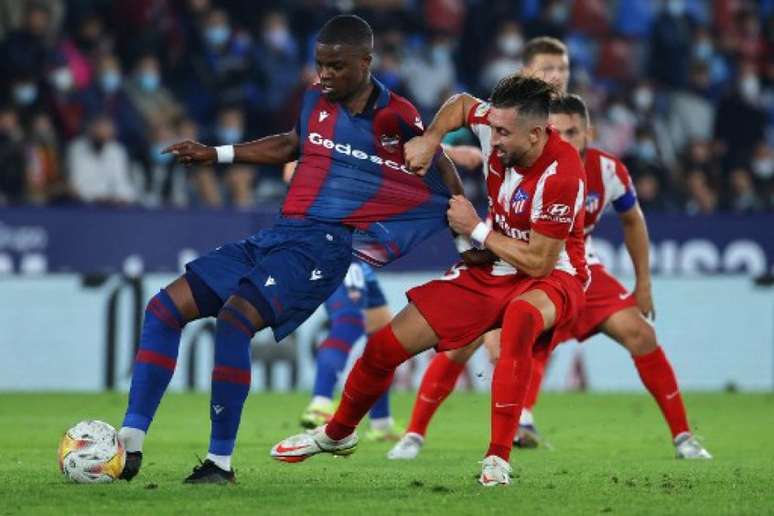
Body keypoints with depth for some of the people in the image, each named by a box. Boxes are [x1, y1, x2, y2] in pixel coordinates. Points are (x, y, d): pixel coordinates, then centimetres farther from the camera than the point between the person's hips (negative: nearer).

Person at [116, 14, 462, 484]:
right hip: (279, 235, 8)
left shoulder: (396, 117, -6)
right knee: (165, 308, -1)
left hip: (323, 246, -8)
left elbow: (442, 170, 8)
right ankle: (130, 443, -1)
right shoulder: (317, 102, 13)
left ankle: (221, 461, -20)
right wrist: (214, 154, 29)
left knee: (234, 319, -29)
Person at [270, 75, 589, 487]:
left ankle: (498, 458, -41)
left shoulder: (560, 174, -29)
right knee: (386, 346, 2)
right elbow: (461, 104, 14)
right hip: (491, 270, 7)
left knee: (521, 316, -45)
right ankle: (337, 434, 33)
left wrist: (477, 230, -18)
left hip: (551, 277, -6)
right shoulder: (497, 125, -12)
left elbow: (539, 263, -25)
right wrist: (430, 139, -3)